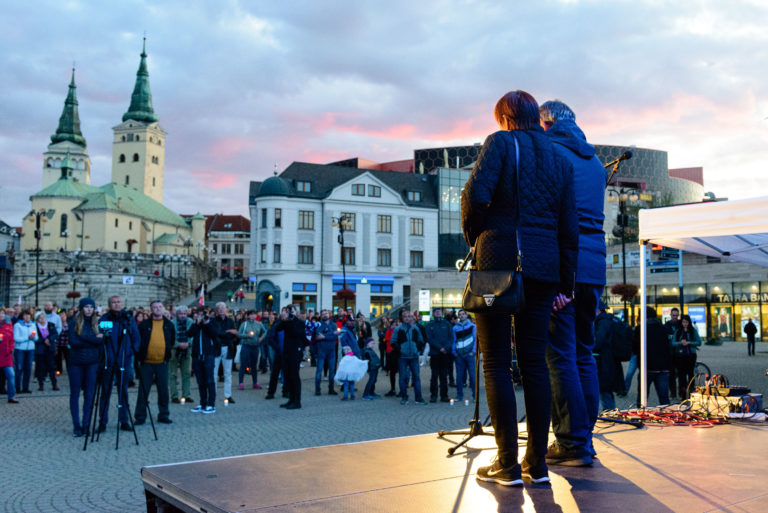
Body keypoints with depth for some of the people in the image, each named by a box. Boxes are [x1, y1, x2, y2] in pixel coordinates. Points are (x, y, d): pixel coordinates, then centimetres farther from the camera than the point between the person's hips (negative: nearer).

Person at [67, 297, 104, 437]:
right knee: (75, 394, 5)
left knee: (89, 395, 2)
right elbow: (73, 342, -11)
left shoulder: (97, 323, 7)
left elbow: (101, 342, 1)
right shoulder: (74, 322, 0)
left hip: (92, 363, 1)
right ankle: (76, 426, 12)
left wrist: (84, 339, -9)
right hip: (76, 363, -1)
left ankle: (86, 425, 9)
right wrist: (93, 340, -11)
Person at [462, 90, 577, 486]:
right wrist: (565, 283, 13)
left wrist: (474, 238, 3)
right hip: (543, 268, 5)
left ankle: (507, 464, 1)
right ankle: (537, 463, 12)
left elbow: (476, 193, -14)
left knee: (497, 362, 0)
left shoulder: (501, 142, 1)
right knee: (534, 362, 8)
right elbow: (568, 227, 12)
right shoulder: (560, 160, 16)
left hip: (499, 261, -5)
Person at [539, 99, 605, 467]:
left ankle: (571, 444, -3)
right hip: (594, 264, 8)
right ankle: (584, 440, 17)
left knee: (560, 356, -5)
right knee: (584, 353, 12)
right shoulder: (594, 160, 21)